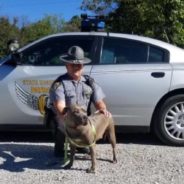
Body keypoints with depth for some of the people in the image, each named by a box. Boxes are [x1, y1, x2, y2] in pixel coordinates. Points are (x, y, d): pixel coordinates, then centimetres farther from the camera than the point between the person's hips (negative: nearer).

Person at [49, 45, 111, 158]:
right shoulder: (59, 84, -11)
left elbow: (98, 101, 0)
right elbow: (60, 107, -23)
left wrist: (103, 109, -24)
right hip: (63, 120, -3)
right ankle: (60, 148, 4)